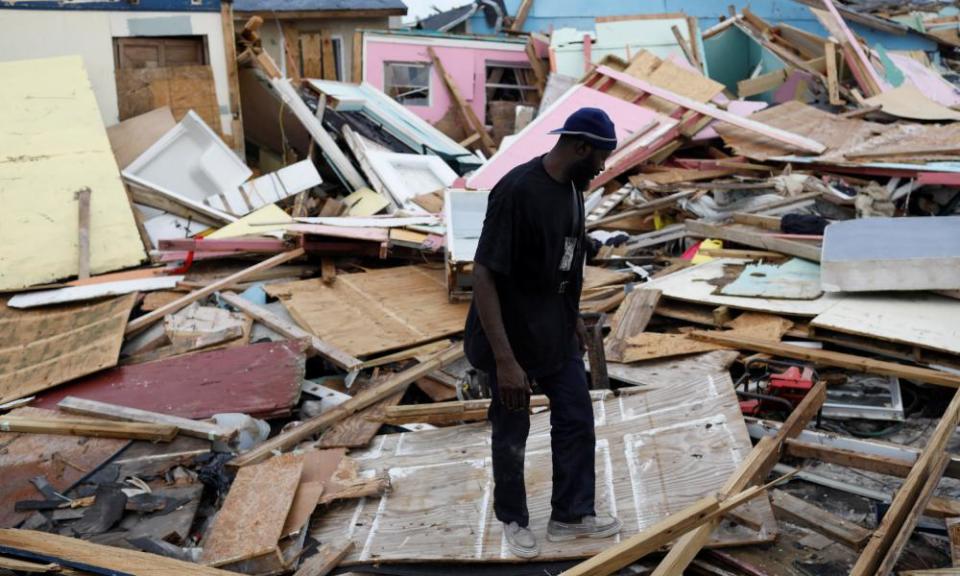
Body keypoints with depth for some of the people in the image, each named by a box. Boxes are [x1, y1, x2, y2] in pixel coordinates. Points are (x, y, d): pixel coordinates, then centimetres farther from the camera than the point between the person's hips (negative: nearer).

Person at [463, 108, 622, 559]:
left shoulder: (571, 187, 1)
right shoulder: (516, 192, -26)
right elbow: (483, 276, -27)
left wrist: (573, 316, 22)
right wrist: (504, 360, -29)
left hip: (556, 333, 8)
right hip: (513, 337, -8)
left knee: (577, 421, 13)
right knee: (511, 434, 10)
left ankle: (570, 515, 30)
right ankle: (513, 519, 32)